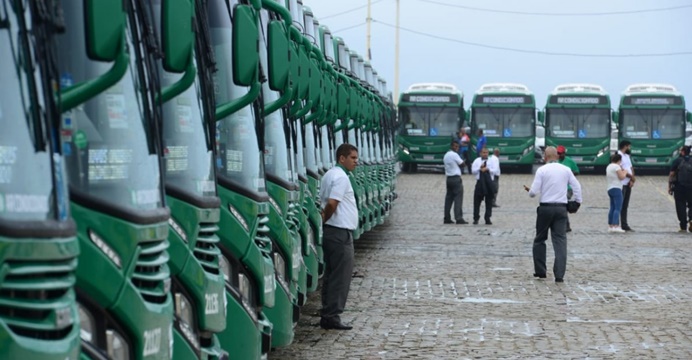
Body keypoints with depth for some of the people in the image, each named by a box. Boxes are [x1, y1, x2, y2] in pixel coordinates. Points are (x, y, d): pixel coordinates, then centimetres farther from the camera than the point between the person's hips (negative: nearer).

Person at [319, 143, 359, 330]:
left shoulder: (329, 175, 16)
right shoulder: (341, 177, -16)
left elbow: (324, 201, 17)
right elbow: (332, 203, -25)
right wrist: (325, 218, -9)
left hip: (331, 231, 10)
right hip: (341, 232, -10)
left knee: (331, 275, 14)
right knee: (341, 277, -5)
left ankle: (327, 315, 18)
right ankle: (332, 317, -3)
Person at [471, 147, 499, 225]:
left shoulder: (491, 161, 5)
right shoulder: (477, 161, 6)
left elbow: (496, 171, -5)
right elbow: (473, 171, -1)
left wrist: (488, 169, -16)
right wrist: (480, 168, -15)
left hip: (489, 183, 0)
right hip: (480, 183, 0)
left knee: (489, 202, 4)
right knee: (477, 201, 1)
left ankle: (487, 219, 11)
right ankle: (476, 219, 10)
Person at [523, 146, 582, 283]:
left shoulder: (542, 170, -5)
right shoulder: (566, 170, 4)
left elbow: (533, 192, -8)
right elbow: (577, 186, 2)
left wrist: (529, 190, 14)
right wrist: (577, 202, 12)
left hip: (545, 208, -2)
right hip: (561, 208, 2)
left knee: (540, 240, 15)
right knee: (560, 241, 0)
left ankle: (540, 271, 17)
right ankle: (559, 274, -8)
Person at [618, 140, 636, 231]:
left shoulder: (627, 156, 19)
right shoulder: (619, 155, -9)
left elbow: (631, 168, 15)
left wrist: (632, 180, 0)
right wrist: (631, 176, -14)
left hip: (628, 184, 9)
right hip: (621, 184, -9)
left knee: (625, 206, 11)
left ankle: (624, 225, 14)